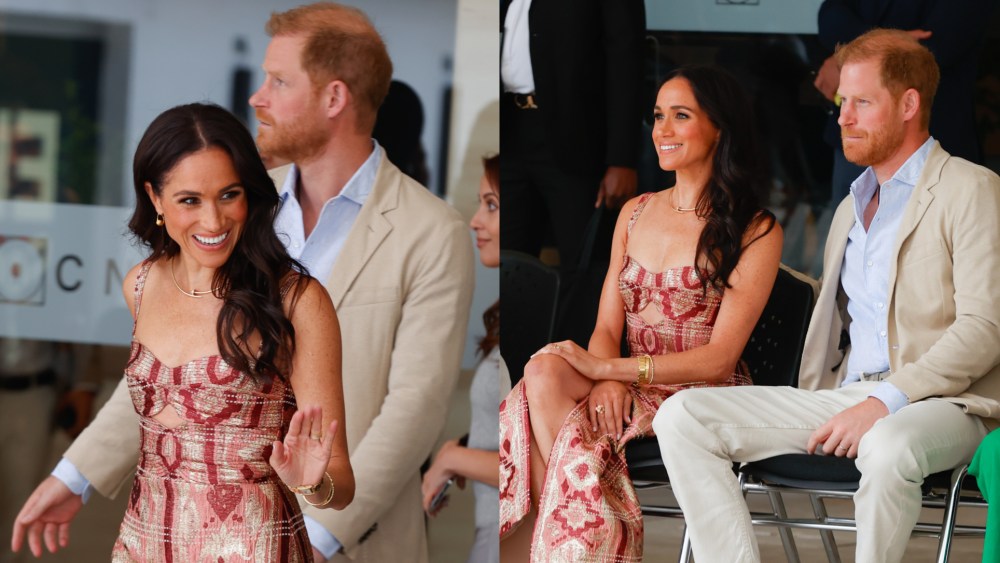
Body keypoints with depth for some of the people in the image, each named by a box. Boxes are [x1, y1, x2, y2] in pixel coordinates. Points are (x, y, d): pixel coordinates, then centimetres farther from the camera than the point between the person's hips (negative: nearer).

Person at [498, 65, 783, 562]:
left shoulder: (755, 231, -3)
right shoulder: (636, 213, 16)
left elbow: (720, 358, -10)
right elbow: (607, 326, 11)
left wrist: (609, 368, -19)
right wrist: (607, 380, -14)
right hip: (630, 387, 5)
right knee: (545, 374, -29)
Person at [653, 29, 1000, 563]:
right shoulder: (849, 211, 26)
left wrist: (886, 402, -19)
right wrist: (807, 409, 8)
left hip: (939, 402, -7)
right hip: (845, 397, 7)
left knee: (889, 446, -42)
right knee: (681, 416, -11)